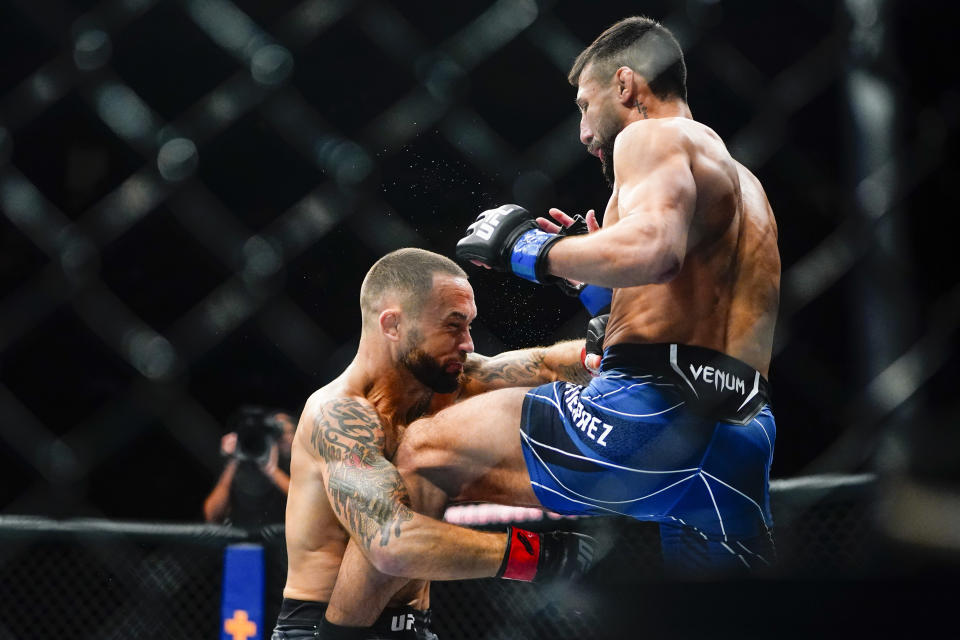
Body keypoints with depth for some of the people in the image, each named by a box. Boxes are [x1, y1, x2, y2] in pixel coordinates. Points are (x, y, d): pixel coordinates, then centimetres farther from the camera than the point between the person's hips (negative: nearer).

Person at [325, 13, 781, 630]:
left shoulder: (654, 138, 2)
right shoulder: (745, 184, 30)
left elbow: (652, 247, -21)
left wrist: (531, 249, -6)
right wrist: (589, 272, 32)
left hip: (655, 413, -8)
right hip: (745, 454, 9)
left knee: (421, 454, 0)